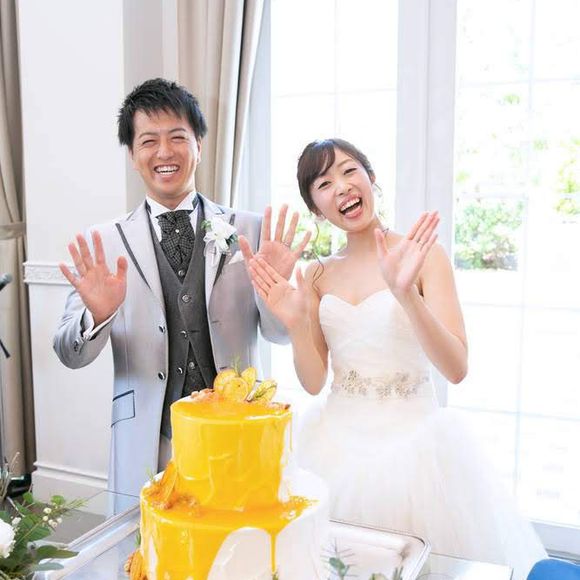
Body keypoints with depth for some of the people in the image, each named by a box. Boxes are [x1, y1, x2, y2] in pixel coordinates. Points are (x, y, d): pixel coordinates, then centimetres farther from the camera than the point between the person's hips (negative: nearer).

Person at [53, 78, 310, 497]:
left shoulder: (249, 231, 0)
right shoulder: (106, 243, 0)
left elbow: (281, 334, 3)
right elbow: (70, 355, 0)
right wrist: (97, 314, -21)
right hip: (147, 450, 0)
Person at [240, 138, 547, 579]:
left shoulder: (423, 254, -8)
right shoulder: (318, 275, 3)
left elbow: (456, 369, -15)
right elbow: (314, 382, 2)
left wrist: (407, 294, -28)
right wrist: (295, 322, -14)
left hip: (413, 441, -3)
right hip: (340, 443, 3)